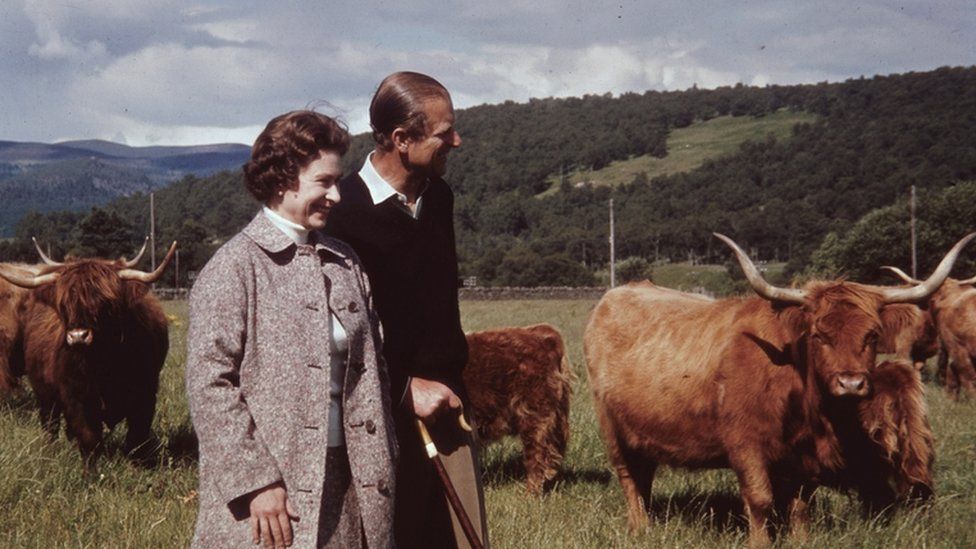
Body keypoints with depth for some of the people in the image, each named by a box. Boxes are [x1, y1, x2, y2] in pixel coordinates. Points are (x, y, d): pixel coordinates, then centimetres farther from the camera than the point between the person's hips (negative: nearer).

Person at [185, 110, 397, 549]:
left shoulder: (343, 263, 12)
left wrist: (380, 466, 10)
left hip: (339, 486, 6)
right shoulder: (235, 267, -7)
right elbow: (208, 385, -12)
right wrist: (255, 481, -16)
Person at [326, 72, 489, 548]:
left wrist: (453, 376, 15)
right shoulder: (343, 213, -14)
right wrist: (405, 389, -14)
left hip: (446, 403, 6)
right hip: (386, 414, -6)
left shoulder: (438, 197, 9)